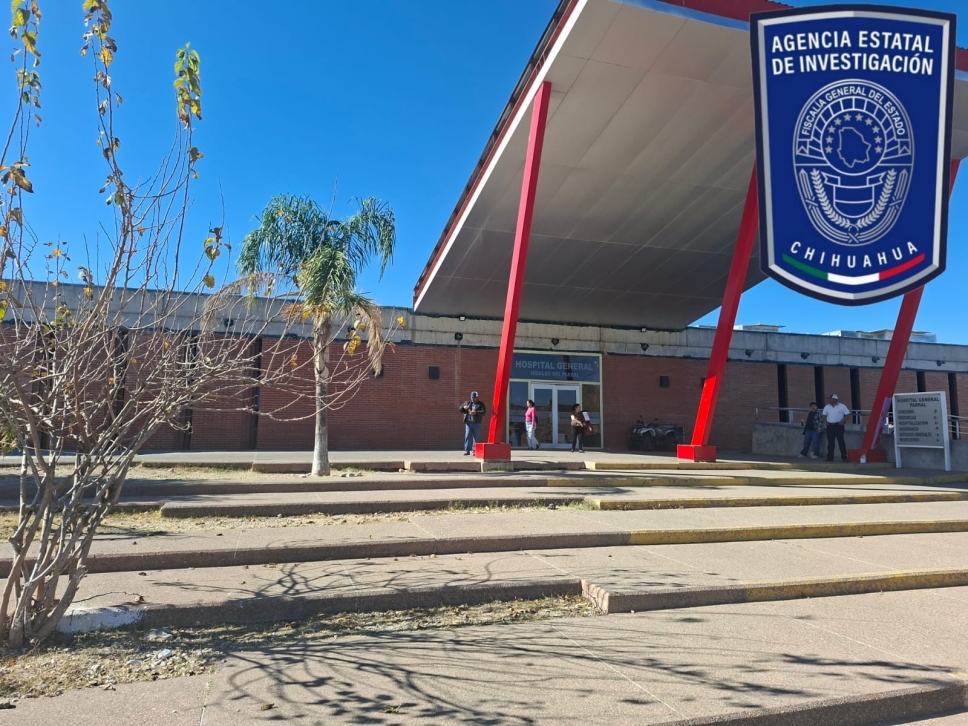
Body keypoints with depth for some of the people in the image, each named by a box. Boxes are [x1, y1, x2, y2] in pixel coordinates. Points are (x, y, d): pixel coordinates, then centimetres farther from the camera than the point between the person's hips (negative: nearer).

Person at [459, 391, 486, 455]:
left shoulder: (481, 404, 7)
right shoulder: (467, 403, 16)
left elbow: (484, 412, -7)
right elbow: (460, 410, 17)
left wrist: (476, 413, -22)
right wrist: (463, 407, -6)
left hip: (477, 423, -1)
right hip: (468, 422, 2)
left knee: (476, 438, 0)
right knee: (467, 436, -7)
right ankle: (467, 451, -5)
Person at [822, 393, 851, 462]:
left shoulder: (842, 406, -3)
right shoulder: (827, 407, 9)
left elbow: (848, 414, -4)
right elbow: (824, 415, 18)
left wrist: (843, 420, -16)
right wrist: (825, 421, 2)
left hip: (839, 425, -4)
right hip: (830, 426, 4)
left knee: (841, 441, -3)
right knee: (830, 442, 4)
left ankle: (844, 456, 3)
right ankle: (830, 457, 8)